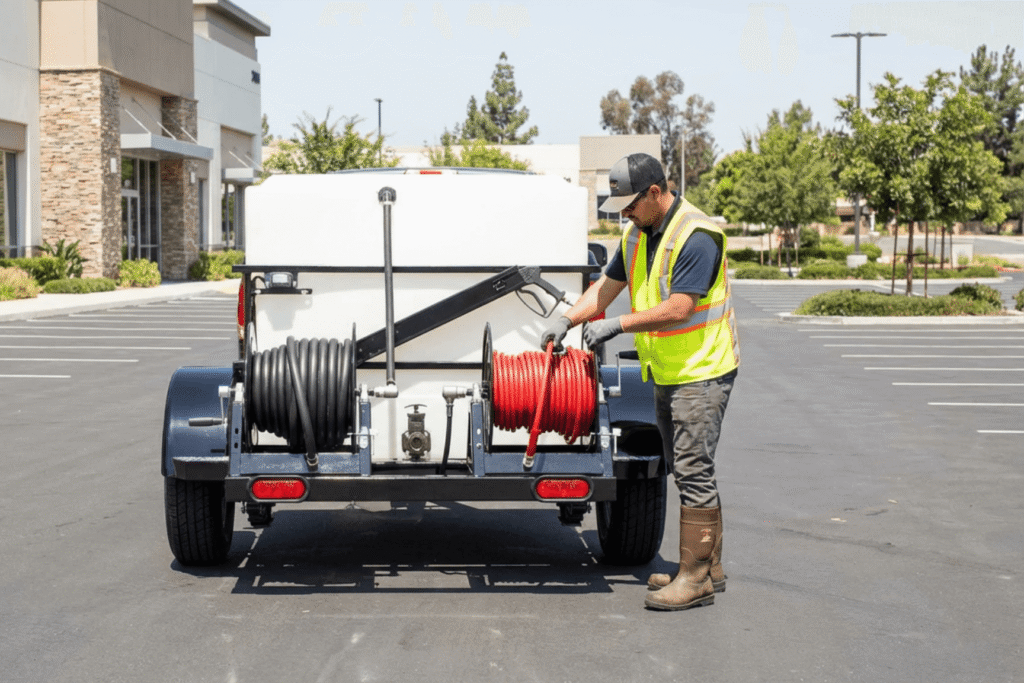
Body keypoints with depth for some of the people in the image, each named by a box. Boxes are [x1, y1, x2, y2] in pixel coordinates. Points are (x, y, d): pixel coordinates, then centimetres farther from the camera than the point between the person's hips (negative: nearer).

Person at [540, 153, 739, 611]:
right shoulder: (638, 234, 8)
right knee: (686, 470, 13)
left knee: (693, 469, -9)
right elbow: (608, 286, 12)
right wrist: (567, 320, -1)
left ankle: (696, 578, -5)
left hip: (702, 371, -9)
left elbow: (678, 309, -26)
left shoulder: (696, 237, -21)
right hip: (667, 372, 10)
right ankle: (709, 567, 22)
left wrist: (617, 326, -22)